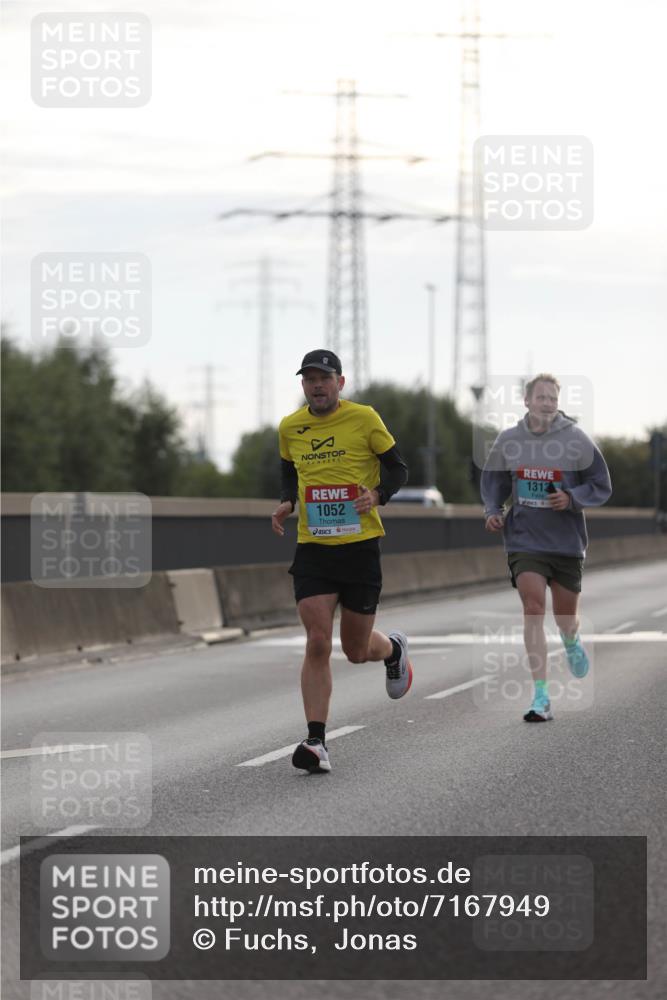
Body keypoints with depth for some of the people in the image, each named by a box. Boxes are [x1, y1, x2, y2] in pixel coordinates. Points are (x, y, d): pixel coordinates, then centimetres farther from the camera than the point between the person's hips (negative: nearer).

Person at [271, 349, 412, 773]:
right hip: (312, 547, 2)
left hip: (360, 546, -2)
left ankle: (394, 648, 46)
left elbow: (398, 469, 2)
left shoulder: (364, 419, -5)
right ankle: (317, 742, -13)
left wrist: (377, 495, -18)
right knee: (317, 643, -13)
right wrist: (287, 503, 3)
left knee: (356, 651, 8)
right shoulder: (290, 428, 5)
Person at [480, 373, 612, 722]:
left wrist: (571, 498, -18)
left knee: (565, 616, 11)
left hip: (567, 541, 0)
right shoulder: (507, 441, 1)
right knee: (533, 607, -15)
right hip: (524, 540, 0)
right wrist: (493, 512, -1)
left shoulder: (576, 440, -6)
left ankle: (571, 642, 52)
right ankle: (541, 699, -16)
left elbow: (602, 487, 0)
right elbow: (493, 481, 17)